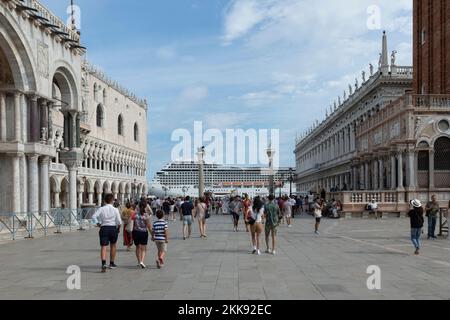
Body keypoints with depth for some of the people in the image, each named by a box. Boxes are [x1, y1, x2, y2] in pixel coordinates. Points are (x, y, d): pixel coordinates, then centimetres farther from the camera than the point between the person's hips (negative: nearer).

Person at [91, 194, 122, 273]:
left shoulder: (101, 209, 1)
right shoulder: (115, 209, -3)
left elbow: (94, 217, -8)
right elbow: (119, 221, -8)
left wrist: (98, 224, 4)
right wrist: (118, 228, 8)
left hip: (104, 228, 0)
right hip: (113, 228, 0)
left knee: (103, 247, -4)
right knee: (113, 245, 20)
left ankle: (103, 263, -25)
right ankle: (112, 263, 29)